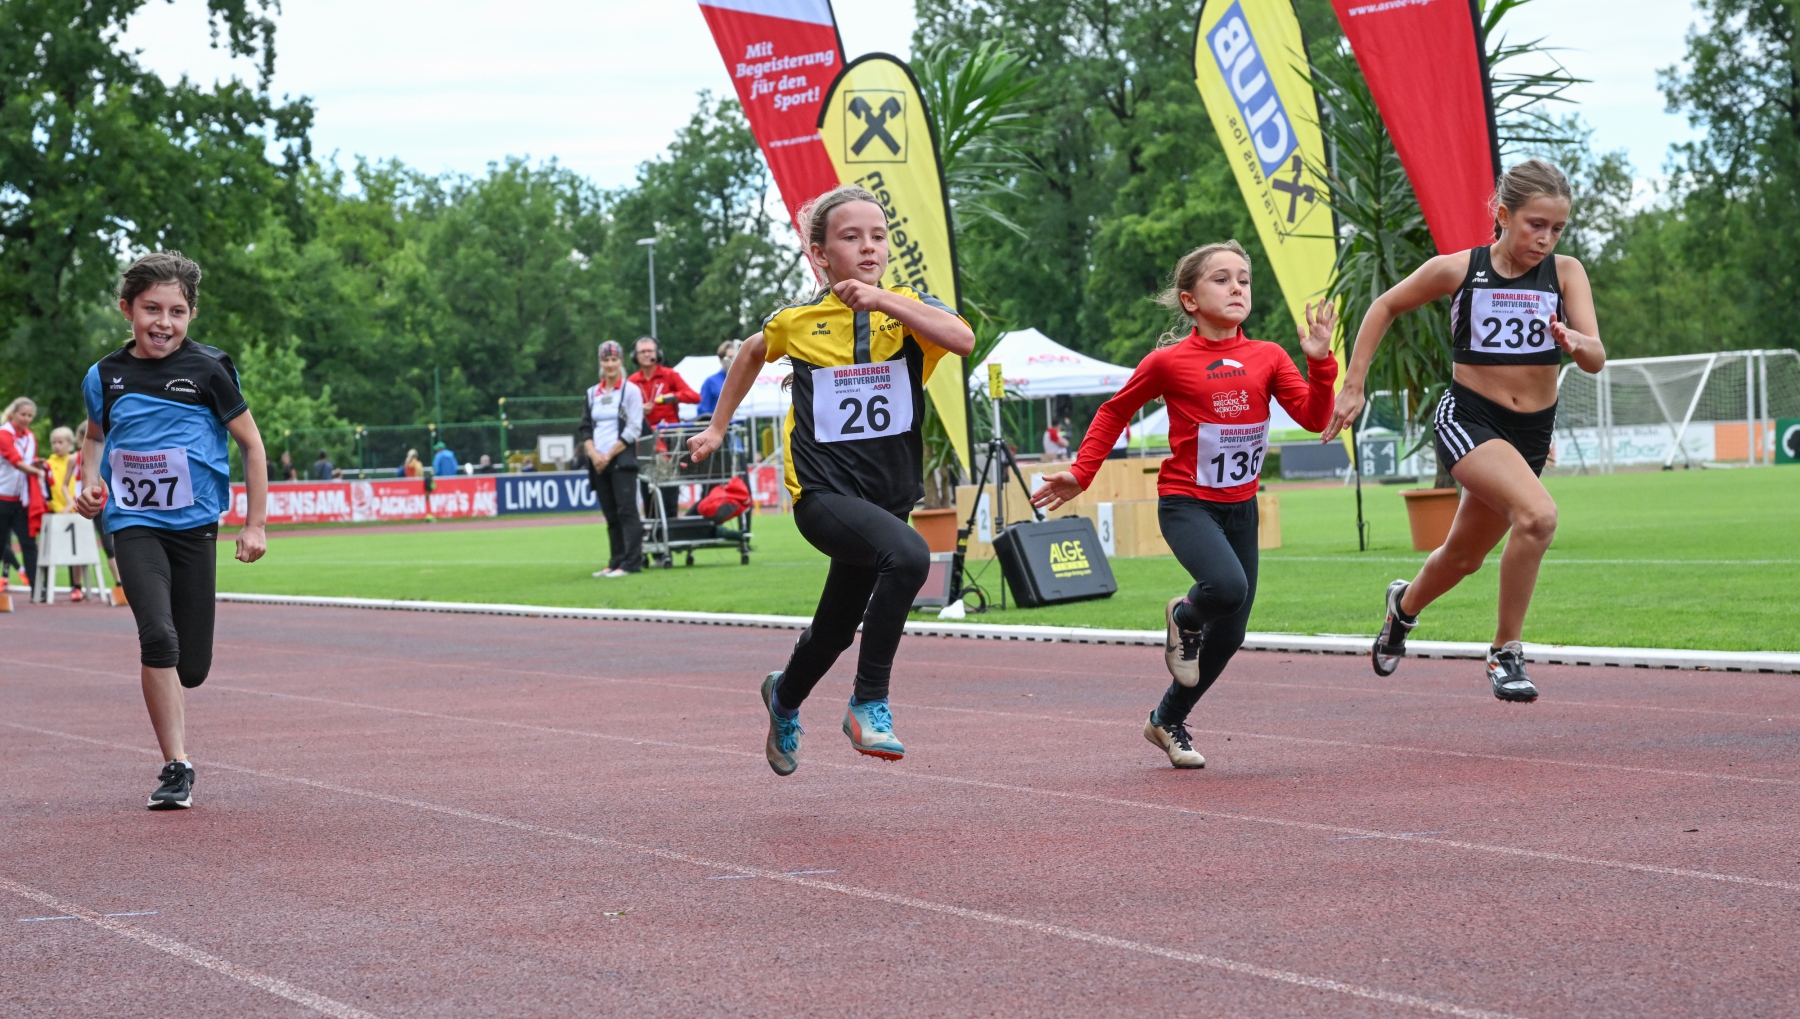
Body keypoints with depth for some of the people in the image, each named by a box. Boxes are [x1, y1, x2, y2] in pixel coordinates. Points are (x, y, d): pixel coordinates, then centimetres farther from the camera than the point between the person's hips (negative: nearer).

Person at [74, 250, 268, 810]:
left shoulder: (208, 370, -6)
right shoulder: (106, 375, 1)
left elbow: (251, 445, 3)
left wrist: (254, 526, 2)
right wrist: (89, 483, 4)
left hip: (194, 525, 0)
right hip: (135, 523, 0)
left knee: (192, 668, 3)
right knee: (158, 636, -22)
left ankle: (164, 698, 41)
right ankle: (176, 766, -13)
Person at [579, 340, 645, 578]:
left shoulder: (631, 390, 0)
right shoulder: (592, 394, 16)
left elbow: (633, 429, -7)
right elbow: (585, 428, 14)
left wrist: (609, 455, -11)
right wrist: (593, 454, -4)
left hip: (622, 460, -5)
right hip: (598, 462, 5)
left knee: (626, 511, -11)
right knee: (610, 515, 6)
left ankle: (631, 563, -14)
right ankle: (616, 562, 9)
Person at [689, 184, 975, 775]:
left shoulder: (907, 309, -3)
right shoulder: (798, 321, -2)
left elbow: (963, 339, -25)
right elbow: (753, 352, 22)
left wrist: (882, 300, -30)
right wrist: (718, 427, 26)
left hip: (888, 497, 3)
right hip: (822, 494, -3)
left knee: (836, 629, 19)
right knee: (907, 555, -33)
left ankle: (784, 697, 53)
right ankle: (870, 704, -22)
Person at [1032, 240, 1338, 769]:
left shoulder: (1268, 357, 1)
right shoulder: (1168, 362, -8)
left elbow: (1315, 418, -7)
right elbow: (1115, 411, 6)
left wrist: (1319, 362, -21)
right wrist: (1081, 474, 1)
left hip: (1241, 507, 5)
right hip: (1186, 502, -5)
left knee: (1229, 635, 8)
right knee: (1226, 587, -32)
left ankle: (1168, 721, 31)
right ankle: (1183, 618, 6)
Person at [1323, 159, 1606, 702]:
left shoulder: (1566, 273, -6)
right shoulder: (1457, 270, -10)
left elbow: (1596, 360, -14)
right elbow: (1385, 307, 6)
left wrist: (1575, 343, -37)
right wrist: (1353, 386, 4)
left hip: (1531, 433, 4)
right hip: (1467, 419, -4)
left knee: (1465, 556, 21)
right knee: (1538, 515, -30)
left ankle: (1406, 603, 55)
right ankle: (1506, 653, -16)